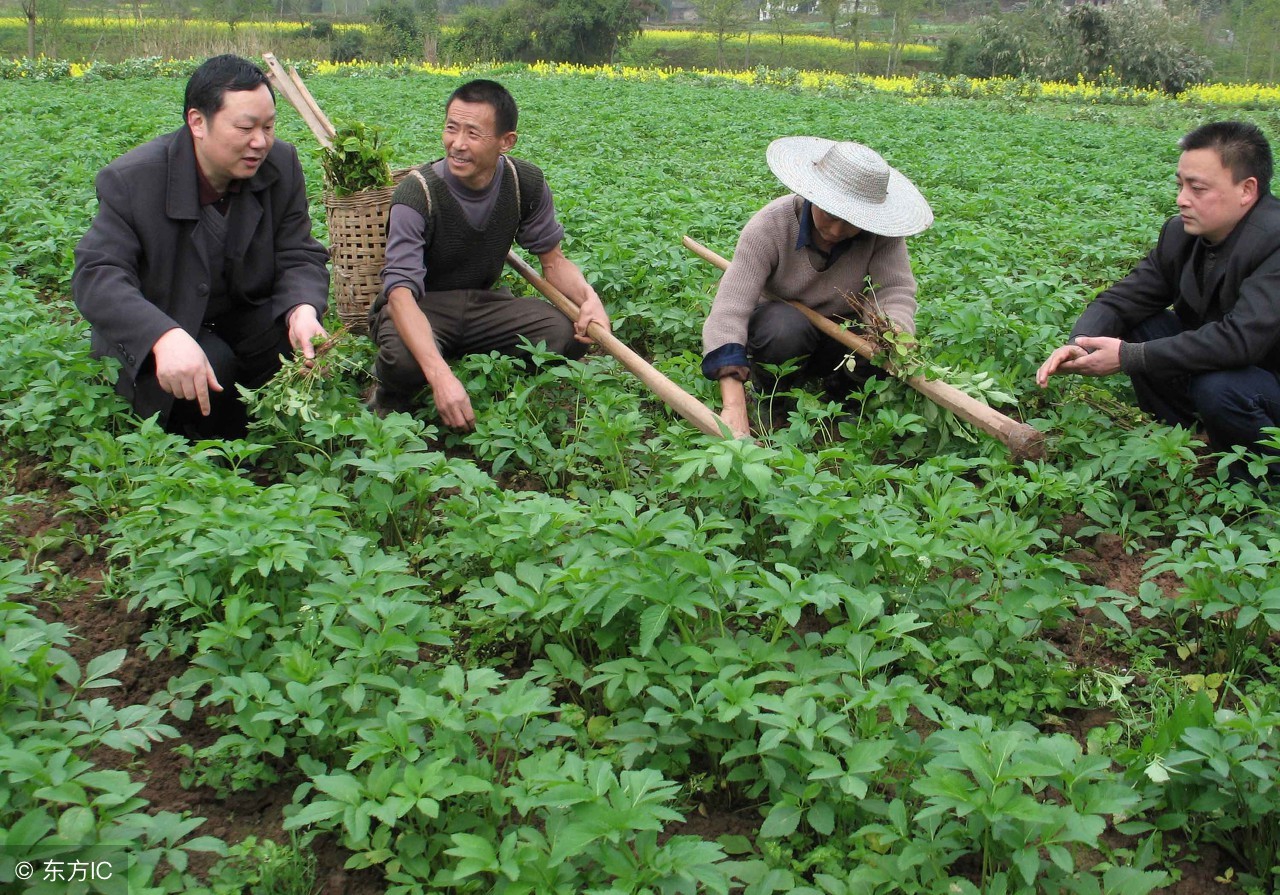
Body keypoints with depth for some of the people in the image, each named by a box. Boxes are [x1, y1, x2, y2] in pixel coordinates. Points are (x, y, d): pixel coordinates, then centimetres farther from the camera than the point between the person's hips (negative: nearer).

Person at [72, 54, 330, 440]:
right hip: (151, 335, -3)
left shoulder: (282, 165, -9)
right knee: (213, 366, -34)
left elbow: (299, 257, -8)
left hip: (246, 316, 4)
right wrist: (165, 337, -51)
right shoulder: (133, 179, -22)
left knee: (307, 345, -25)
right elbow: (97, 275, -30)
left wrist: (303, 310, -34)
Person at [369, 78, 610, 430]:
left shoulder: (527, 184, -11)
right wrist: (441, 375, -50)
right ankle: (390, 399, -1)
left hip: (482, 303, 4)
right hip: (421, 308, -4)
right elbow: (401, 290, -35)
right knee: (405, 358, -39)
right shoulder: (417, 193, -26)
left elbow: (553, 260, 2)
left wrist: (589, 297, -22)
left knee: (571, 333, -21)